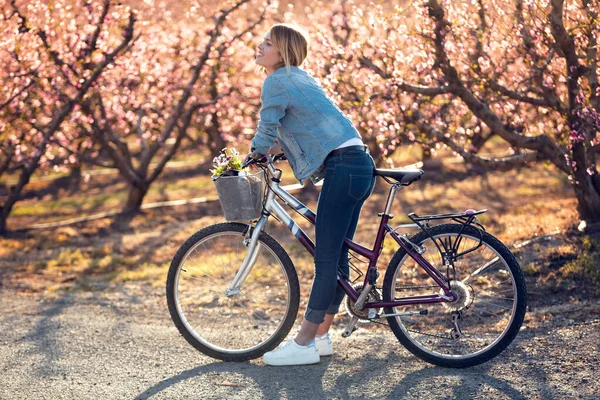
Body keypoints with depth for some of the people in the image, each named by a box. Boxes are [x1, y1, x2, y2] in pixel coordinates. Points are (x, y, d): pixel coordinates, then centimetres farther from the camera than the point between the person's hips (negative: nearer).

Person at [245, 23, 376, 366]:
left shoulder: (277, 82, -6)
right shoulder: (299, 78, 23)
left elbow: (267, 130, -5)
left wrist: (254, 157, 14)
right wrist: (264, 155, 27)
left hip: (343, 167, -10)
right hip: (359, 165, 10)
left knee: (326, 258, -7)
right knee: (336, 257, 12)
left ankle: (305, 344, -4)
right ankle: (321, 337, 19)